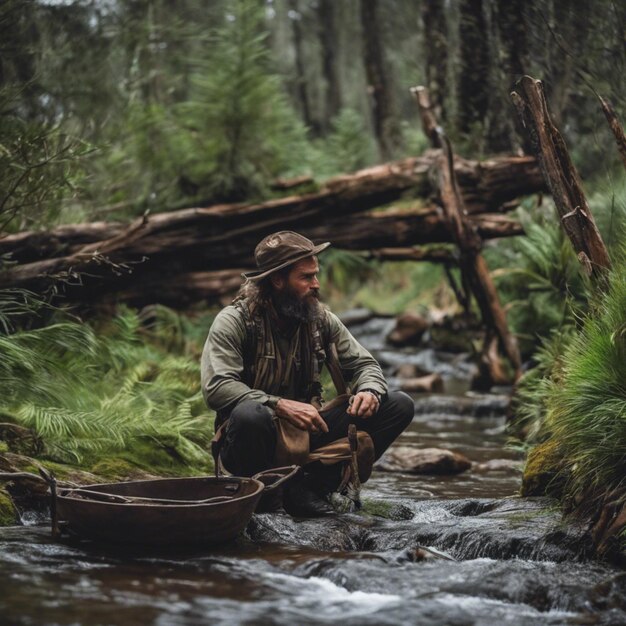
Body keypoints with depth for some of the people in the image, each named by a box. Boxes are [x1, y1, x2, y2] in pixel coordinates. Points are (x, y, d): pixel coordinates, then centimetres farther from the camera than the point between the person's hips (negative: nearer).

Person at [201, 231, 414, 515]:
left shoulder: (321, 319, 5)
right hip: (257, 439, -6)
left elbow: (364, 364, 10)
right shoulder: (234, 321, -11)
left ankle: (311, 489, -14)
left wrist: (369, 391, -15)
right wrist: (281, 406, -34)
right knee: (249, 414, -42)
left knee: (399, 405, -7)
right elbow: (215, 387, -24)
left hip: (306, 433, 6)